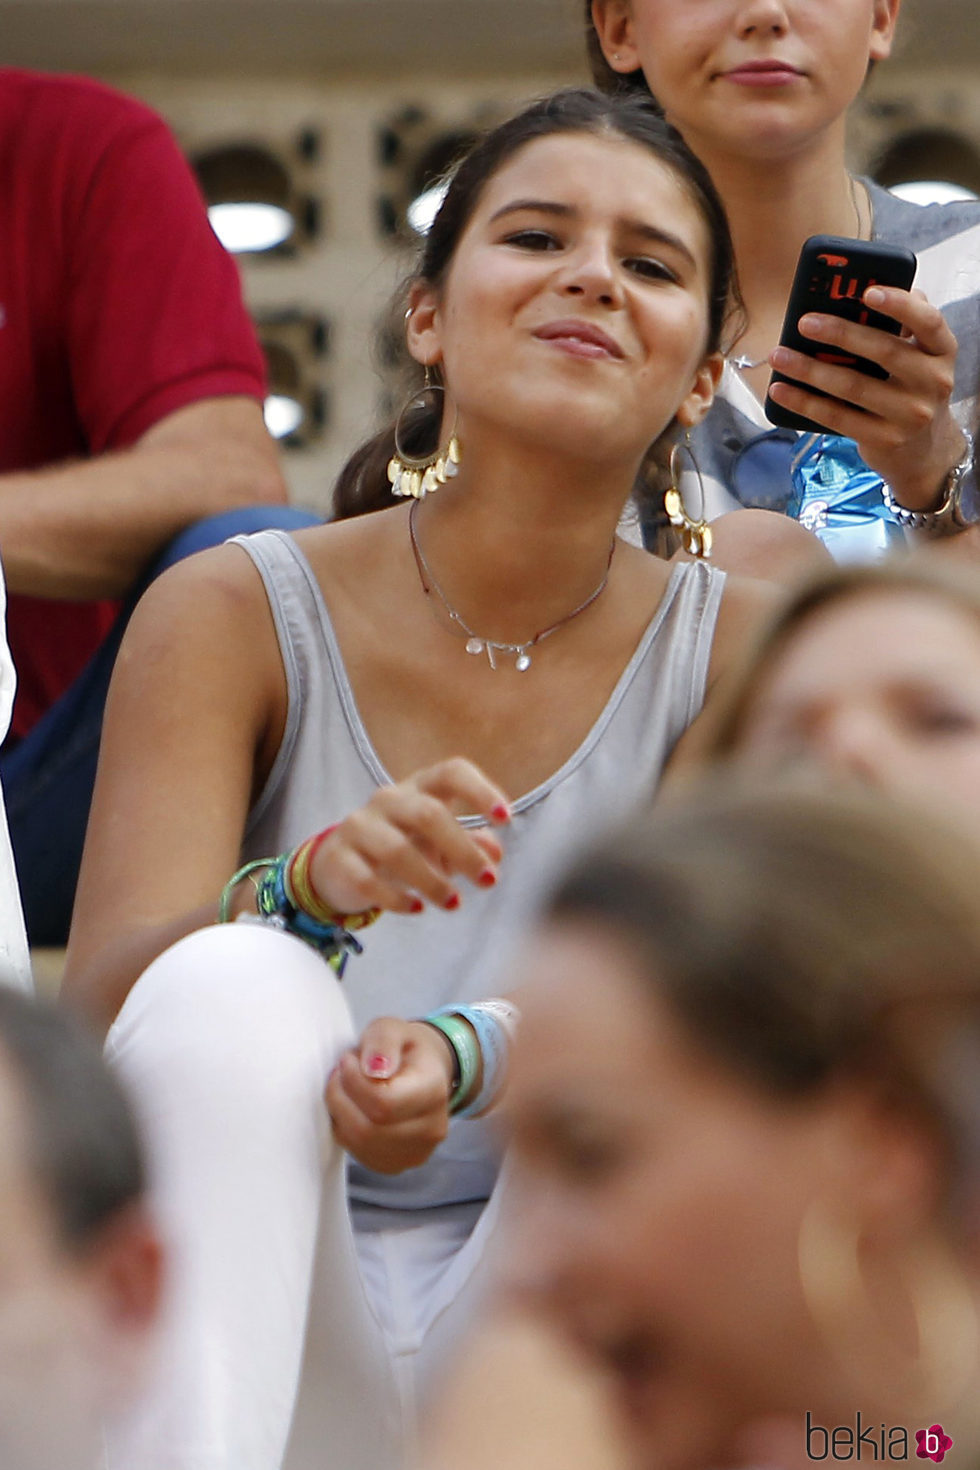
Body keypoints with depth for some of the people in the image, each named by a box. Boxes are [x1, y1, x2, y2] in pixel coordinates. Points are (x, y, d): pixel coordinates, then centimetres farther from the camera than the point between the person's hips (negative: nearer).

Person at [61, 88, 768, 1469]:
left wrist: (464, 1055, -31)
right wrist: (311, 889, -36)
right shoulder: (231, 616, -4)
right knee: (240, 985, -29)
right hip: (237, 1331, -1)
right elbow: (102, 1014, -14)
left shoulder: (734, 654, 1)